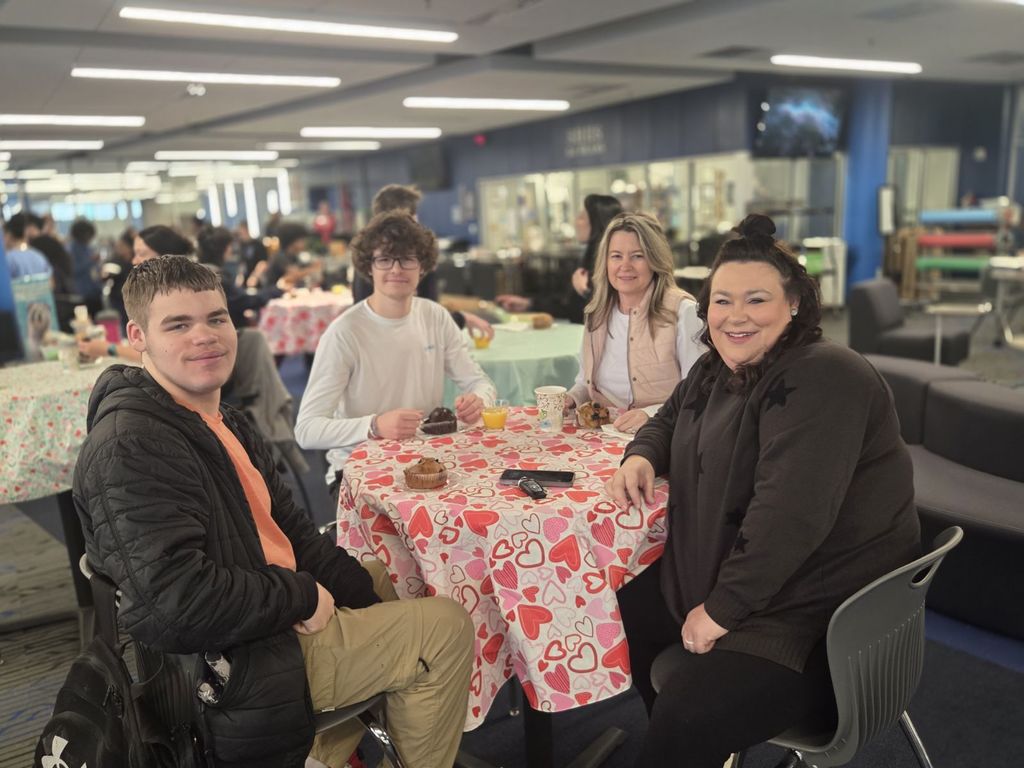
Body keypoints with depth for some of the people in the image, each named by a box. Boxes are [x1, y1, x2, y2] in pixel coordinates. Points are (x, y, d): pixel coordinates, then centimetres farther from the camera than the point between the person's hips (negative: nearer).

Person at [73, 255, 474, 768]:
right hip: (230, 666, -10)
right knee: (446, 628, -7)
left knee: (384, 579, 30)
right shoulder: (132, 443, -23)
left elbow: (287, 528, 11)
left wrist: (363, 592, 1)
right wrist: (304, 596, -20)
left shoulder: (223, 421, 8)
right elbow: (179, 601, -32)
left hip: (277, 617, 10)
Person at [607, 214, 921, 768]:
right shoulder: (716, 370, 6)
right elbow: (669, 421, 24)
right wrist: (641, 457, 0)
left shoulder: (822, 380, -23)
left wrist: (721, 609, -22)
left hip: (815, 611, -9)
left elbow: (788, 517, -30)